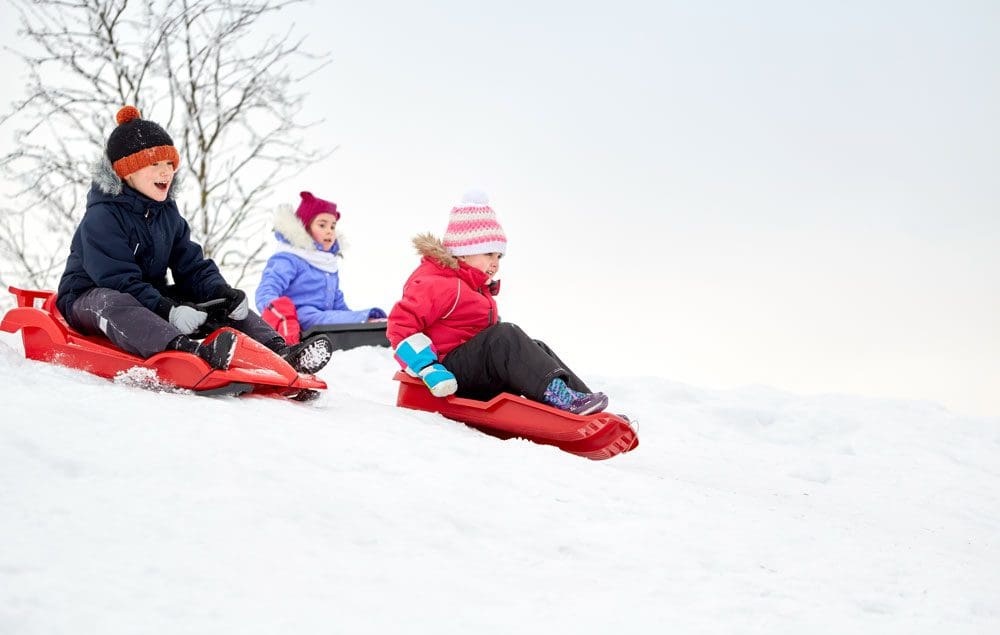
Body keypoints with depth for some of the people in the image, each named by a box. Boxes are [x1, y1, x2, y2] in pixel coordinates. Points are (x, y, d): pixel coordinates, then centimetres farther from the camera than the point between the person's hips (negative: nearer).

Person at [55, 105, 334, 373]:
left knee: (229, 304, -4)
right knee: (112, 303, -44)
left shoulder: (168, 214, 9)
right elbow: (117, 280, -26)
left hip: (149, 296, 8)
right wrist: (168, 311, -38)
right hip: (87, 300, -8)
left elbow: (192, 266, 6)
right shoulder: (102, 217, -17)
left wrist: (223, 293, -16)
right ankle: (191, 352, -70)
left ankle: (278, 349, -25)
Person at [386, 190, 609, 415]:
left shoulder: (479, 289, 23)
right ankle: (558, 396, -41)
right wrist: (429, 370, -28)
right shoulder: (436, 285, -11)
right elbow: (401, 324, -21)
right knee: (506, 336, -28)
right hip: (450, 377, -11)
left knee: (537, 350, 1)